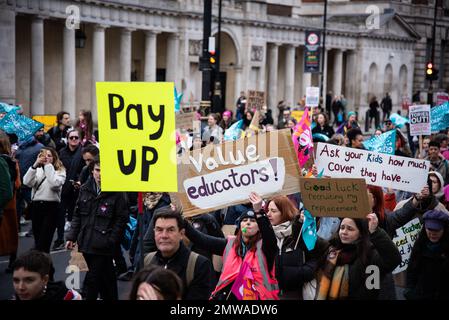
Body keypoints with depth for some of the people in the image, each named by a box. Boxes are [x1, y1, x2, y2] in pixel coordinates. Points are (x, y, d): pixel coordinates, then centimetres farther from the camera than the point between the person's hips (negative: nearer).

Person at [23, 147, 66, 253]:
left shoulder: (60, 171, 1)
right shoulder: (37, 170, 11)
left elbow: (55, 184, -19)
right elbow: (27, 182, -5)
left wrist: (48, 165, -13)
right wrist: (35, 165, -12)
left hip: (51, 207, -4)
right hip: (36, 206, 4)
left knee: (43, 243, -9)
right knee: (37, 240, 9)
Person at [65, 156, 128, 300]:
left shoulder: (117, 192, -6)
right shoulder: (85, 189, 10)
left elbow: (121, 219, -7)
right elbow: (77, 215, 16)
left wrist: (110, 242, -12)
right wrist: (72, 236, 8)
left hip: (103, 246, -5)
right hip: (86, 244, 5)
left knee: (92, 280, -8)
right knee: (105, 277, 16)